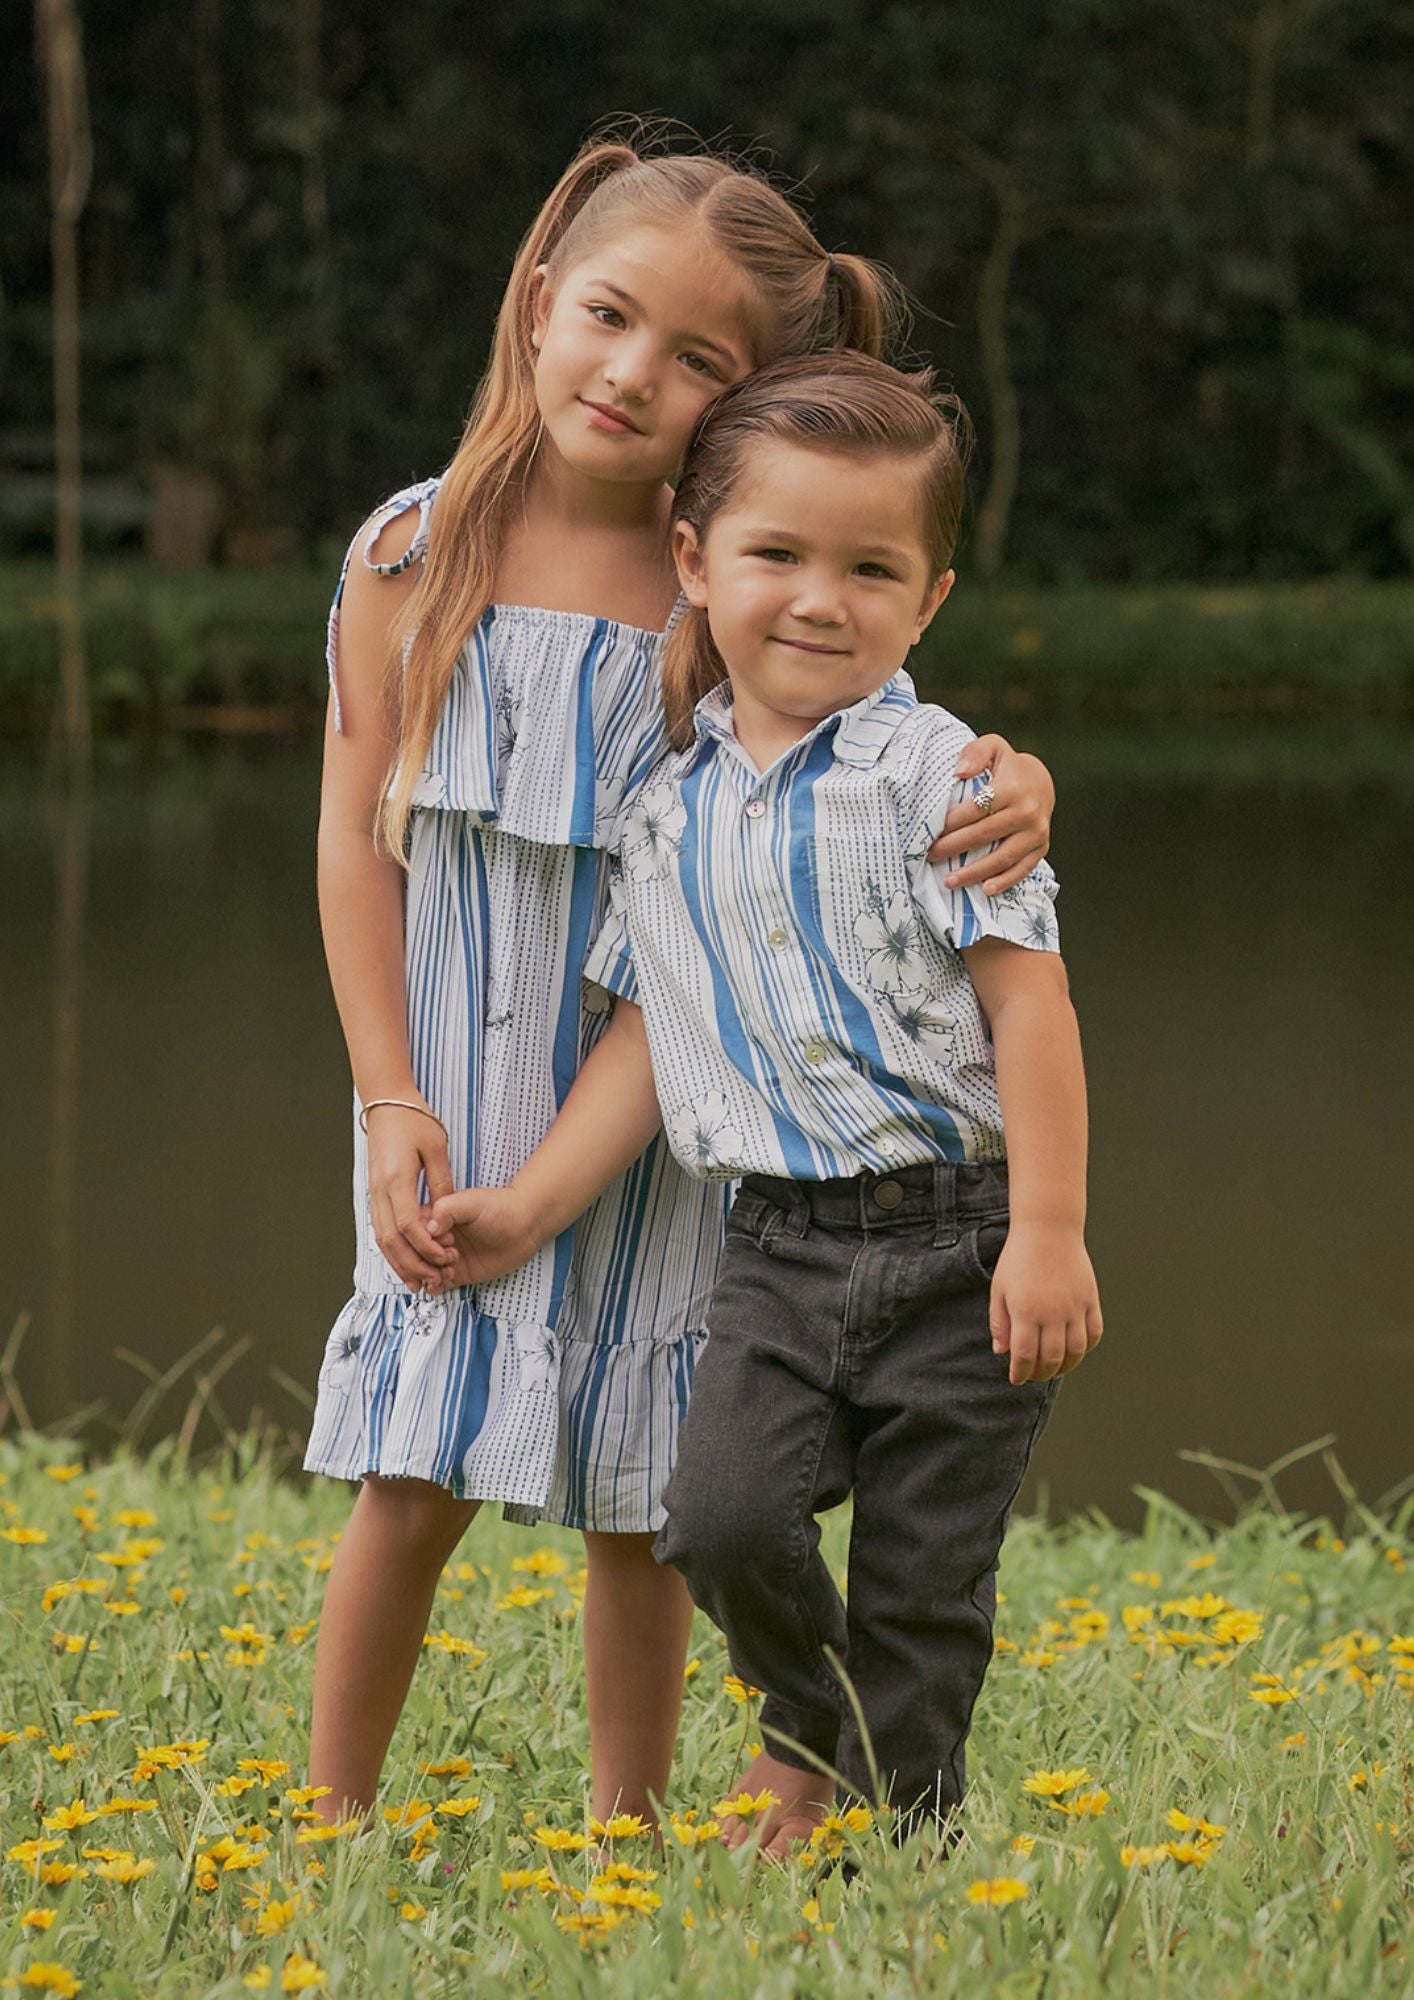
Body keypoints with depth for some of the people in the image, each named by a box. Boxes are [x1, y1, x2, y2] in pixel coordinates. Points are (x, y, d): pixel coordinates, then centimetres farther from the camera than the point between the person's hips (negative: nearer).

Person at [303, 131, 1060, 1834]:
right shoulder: (415, 555, -5)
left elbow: (893, 767, -1)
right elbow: (357, 833, -1)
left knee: (637, 1511, 9)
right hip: (466, 1104, -1)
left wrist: (1016, 786, -26)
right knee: (414, 1484, -3)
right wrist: (391, 1101, -7)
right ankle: (326, 1824, 12)